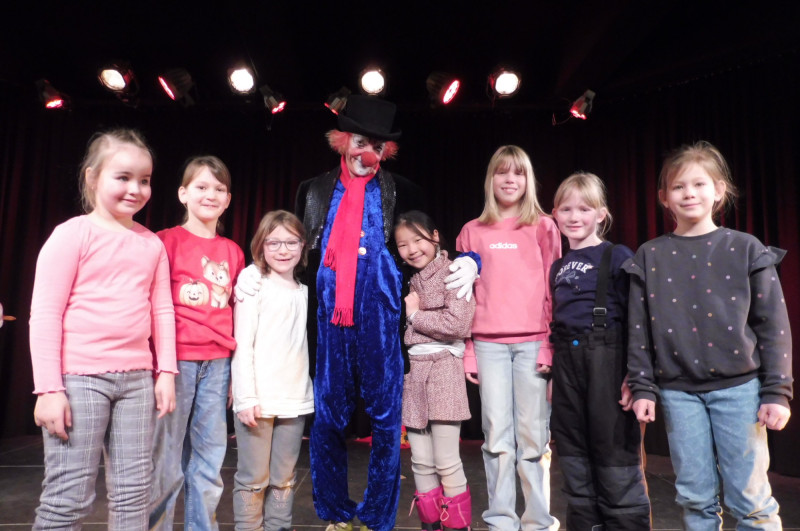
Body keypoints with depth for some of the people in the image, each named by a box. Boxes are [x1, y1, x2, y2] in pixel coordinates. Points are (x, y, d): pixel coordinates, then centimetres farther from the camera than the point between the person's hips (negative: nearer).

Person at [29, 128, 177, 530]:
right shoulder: (73, 234, -5)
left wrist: (166, 371, 4)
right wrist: (49, 388, -12)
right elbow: (44, 314, -9)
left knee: (133, 494, 11)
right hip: (79, 376, -5)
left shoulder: (152, 244, 9)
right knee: (68, 498, 1)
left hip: (137, 377, 5)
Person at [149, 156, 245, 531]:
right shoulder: (168, 240, 0)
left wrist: (237, 368, 11)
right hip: (176, 358, -4)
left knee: (209, 458, 9)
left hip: (217, 362, 4)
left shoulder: (233, 252, 12)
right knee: (166, 462, 1)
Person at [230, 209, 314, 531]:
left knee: (284, 478, 11)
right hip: (259, 398, -4)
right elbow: (242, 345, -7)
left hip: (295, 399, 5)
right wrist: (246, 397, -12)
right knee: (254, 478, 3)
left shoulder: (304, 292, 13)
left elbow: (303, 345, 13)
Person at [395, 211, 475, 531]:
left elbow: (458, 324, -17)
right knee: (421, 463, 12)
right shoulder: (411, 280, 16)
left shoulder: (453, 272, -5)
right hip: (412, 373, 7)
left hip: (442, 370, -6)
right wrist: (402, 310, 0)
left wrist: (414, 315, -8)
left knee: (446, 464, 0)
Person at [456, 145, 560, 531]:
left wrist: (550, 346, -5)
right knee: (497, 437, 3)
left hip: (533, 343, -1)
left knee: (533, 436, 3)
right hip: (488, 344, 1)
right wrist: (465, 350, 2)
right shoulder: (472, 232, 11)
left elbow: (554, 291, 4)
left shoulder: (543, 227, 8)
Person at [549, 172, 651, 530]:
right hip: (566, 364, 6)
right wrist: (554, 371, 14)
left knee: (616, 462, 1)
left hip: (607, 361, -6)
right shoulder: (557, 266, 14)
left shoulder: (617, 256, -3)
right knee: (575, 464, 14)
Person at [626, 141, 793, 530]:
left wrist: (777, 392, -5)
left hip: (738, 387, -1)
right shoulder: (649, 257, 3)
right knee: (695, 498, 11)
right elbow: (639, 329, 3)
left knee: (750, 499, 6)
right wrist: (642, 388, 0)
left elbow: (773, 325, 0)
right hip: (678, 391, 1)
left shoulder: (746, 250, 0)